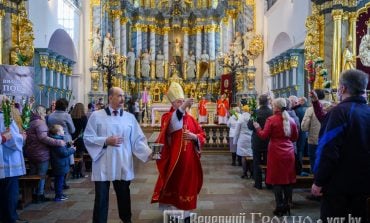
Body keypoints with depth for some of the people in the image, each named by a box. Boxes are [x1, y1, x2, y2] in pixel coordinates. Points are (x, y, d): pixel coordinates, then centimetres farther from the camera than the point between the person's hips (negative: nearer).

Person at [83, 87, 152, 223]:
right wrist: (105, 141, -15)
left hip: (123, 166, 2)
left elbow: (138, 140, 0)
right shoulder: (96, 116, 1)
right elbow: (87, 138, -2)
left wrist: (149, 153, -14)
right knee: (101, 198, 5)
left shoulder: (130, 117, 5)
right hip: (103, 166, -2)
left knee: (124, 197, 13)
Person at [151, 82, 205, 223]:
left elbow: (202, 136, 10)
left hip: (188, 159, 4)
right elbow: (172, 123, -30)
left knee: (187, 184, 9)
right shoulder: (167, 117, -4)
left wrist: (194, 137, -13)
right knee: (172, 184, 4)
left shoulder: (190, 119, 9)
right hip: (173, 159, -3)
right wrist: (182, 108, -43)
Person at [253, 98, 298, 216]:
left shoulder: (271, 119, -9)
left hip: (276, 153, -4)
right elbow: (295, 137, 14)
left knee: (277, 179, 3)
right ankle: (286, 205, 18)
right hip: (289, 152, 5)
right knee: (287, 179, 11)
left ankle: (280, 207, 5)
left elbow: (264, 136, -9)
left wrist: (257, 128, 7)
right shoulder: (291, 120, 5)